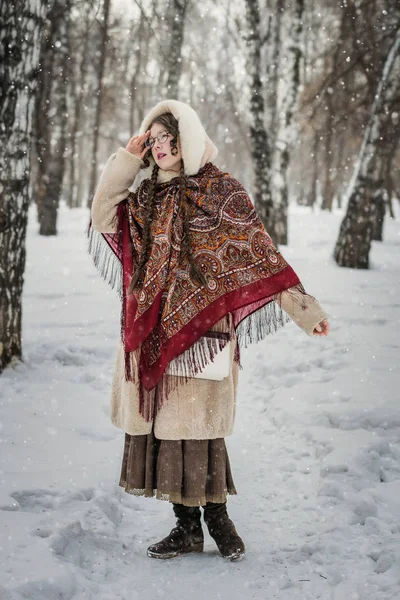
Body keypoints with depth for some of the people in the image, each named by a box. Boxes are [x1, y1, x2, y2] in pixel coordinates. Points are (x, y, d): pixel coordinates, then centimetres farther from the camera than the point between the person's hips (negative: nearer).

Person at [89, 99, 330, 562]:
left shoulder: (220, 190, -2)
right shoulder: (148, 196, 14)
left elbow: (261, 254, -4)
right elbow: (103, 217, 3)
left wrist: (304, 309, -7)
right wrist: (126, 159, 0)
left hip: (199, 326, -5)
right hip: (152, 329, 5)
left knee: (191, 422, -5)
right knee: (161, 422, 5)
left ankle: (216, 518, 14)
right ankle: (188, 527, 16)